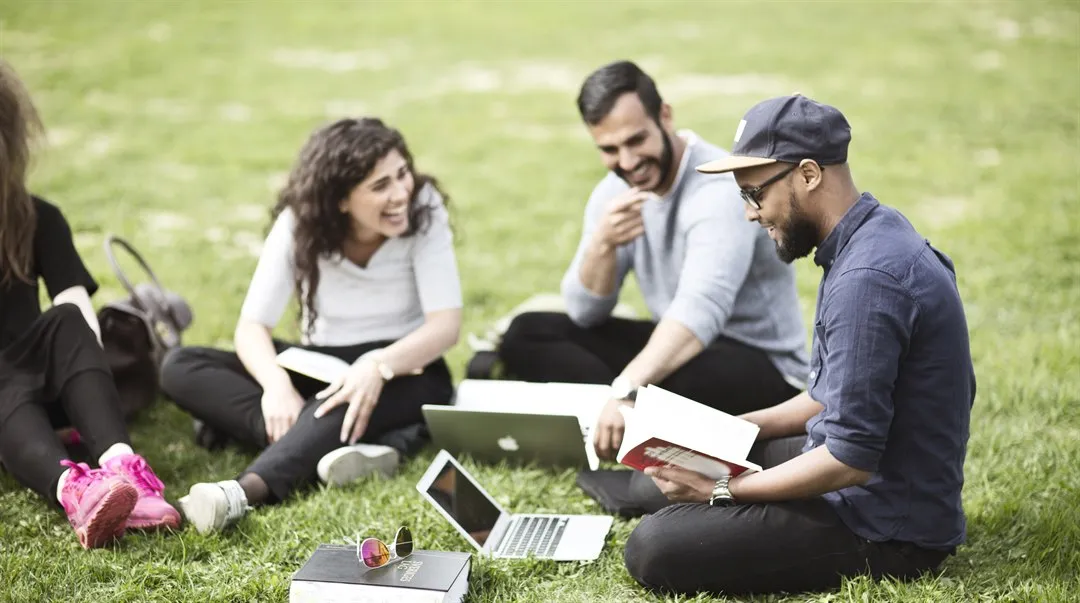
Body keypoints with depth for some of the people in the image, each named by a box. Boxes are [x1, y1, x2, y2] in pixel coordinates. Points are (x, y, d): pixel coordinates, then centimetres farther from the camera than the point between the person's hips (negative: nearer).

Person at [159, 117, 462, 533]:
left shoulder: (422, 209, -14)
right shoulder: (301, 221, -10)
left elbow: (446, 324, -20)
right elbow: (252, 326, -15)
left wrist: (379, 365, -40)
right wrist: (277, 384, -37)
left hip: (403, 372, -3)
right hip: (320, 368, 3)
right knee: (179, 367, -20)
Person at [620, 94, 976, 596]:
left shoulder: (866, 280, -27)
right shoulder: (877, 233, 6)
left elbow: (851, 459, -27)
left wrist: (721, 489, -17)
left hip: (887, 530, -10)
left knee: (652, 550, -18)